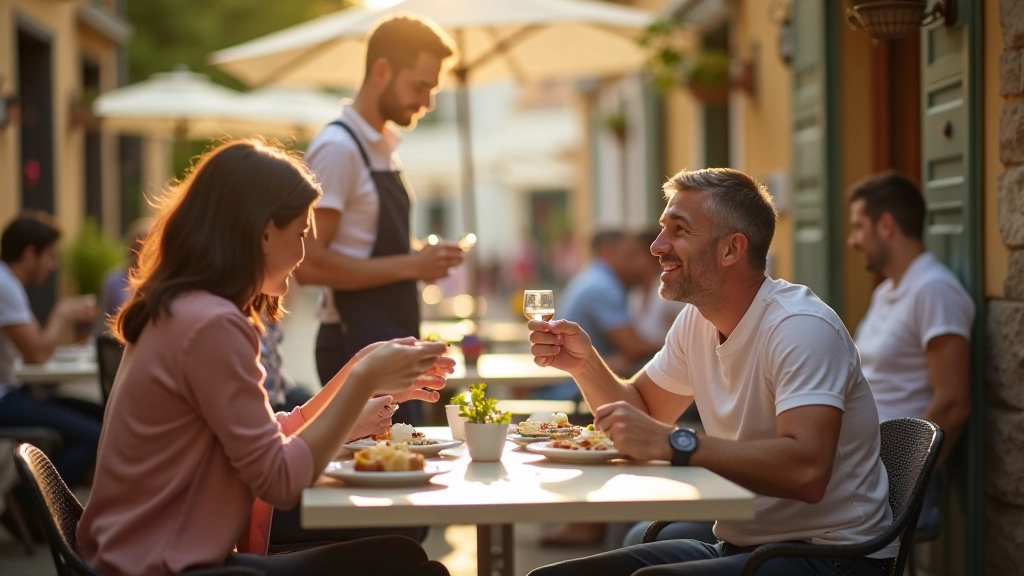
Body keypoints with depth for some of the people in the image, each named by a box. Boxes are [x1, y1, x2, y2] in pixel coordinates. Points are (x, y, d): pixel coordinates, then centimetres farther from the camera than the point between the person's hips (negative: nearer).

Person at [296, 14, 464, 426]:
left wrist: (422, 264, 7)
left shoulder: (382, 147, 14)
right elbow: (310, 264, -20)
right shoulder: (337, 148, -13)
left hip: (390, 342, 9)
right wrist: (411, 266, -18)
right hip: (357, 343, -9)